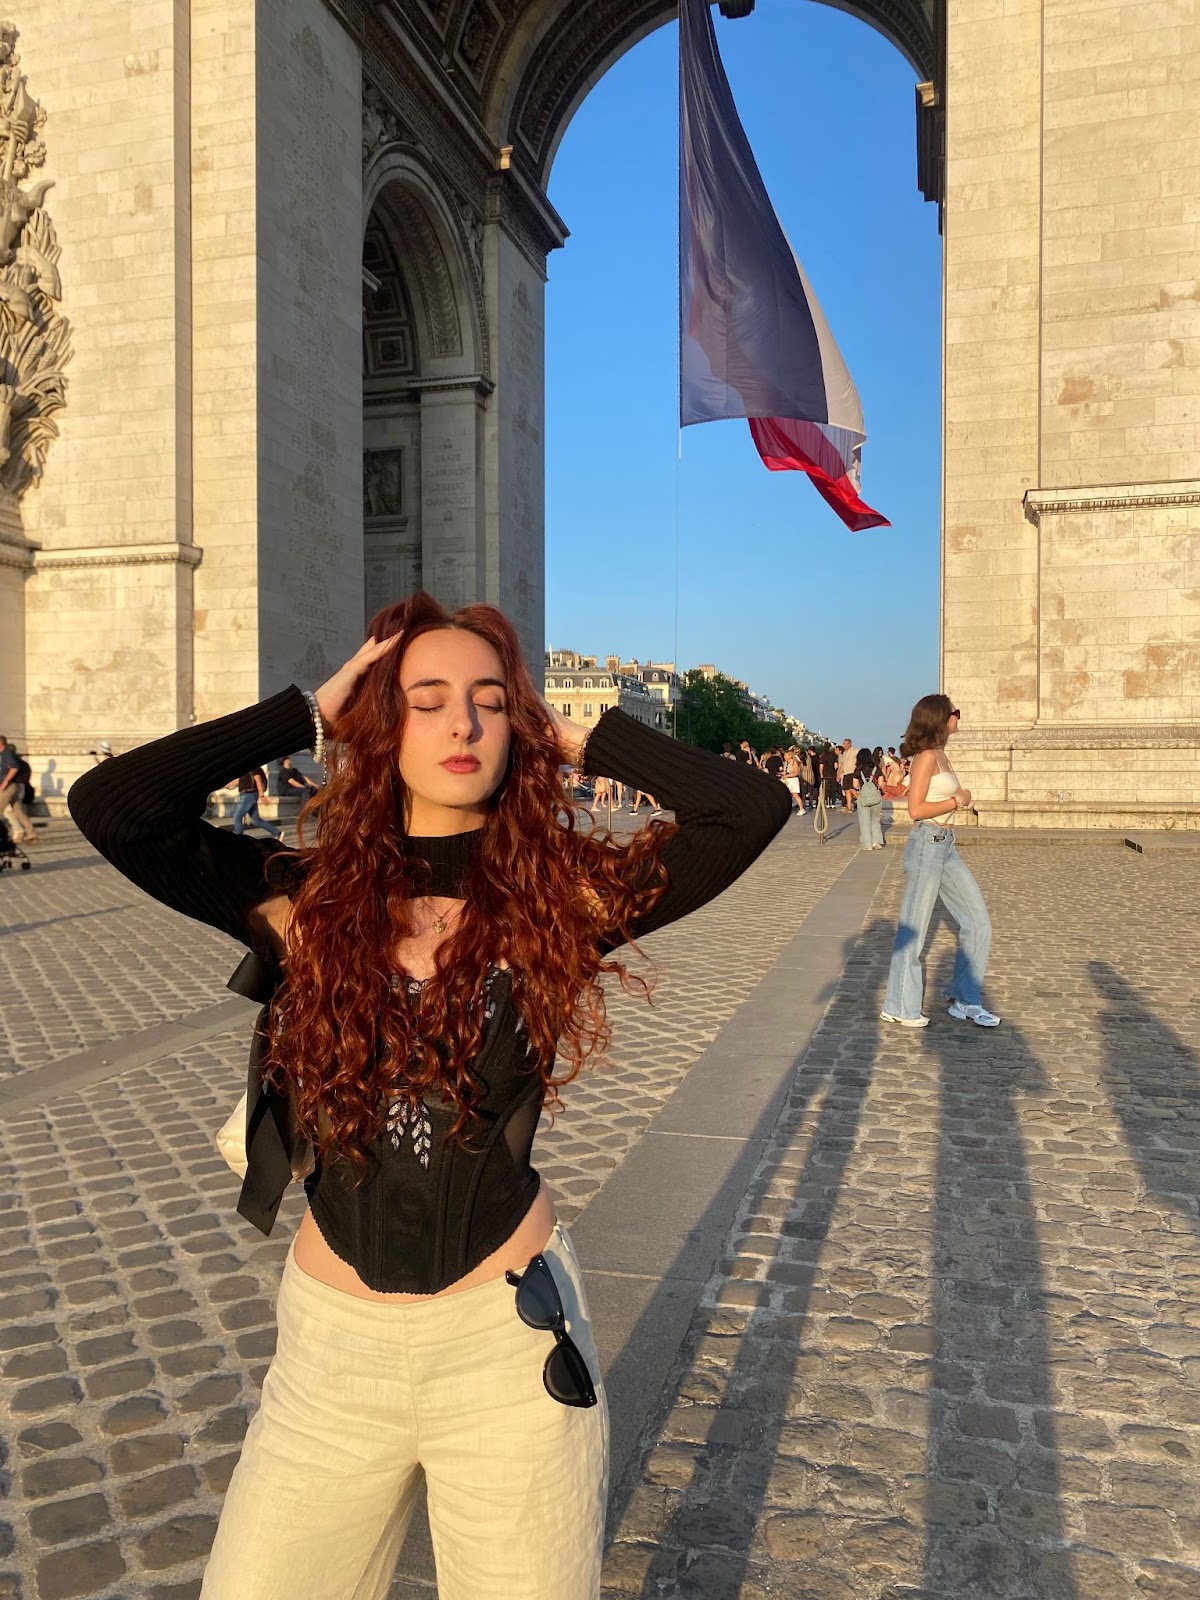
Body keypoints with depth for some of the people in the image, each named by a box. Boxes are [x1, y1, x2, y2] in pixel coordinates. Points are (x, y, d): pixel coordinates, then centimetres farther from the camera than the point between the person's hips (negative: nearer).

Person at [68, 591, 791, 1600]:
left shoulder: (562, 896, -8)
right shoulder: (307, 899, -5)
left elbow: (751, 810, -18)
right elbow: (110, 807, -16)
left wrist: (582, 739, -9)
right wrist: (308, 716, -10)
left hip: (512, 1341, -1)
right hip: (332, 1342, 2)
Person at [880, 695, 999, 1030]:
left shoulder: (939, 755, 14)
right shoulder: (927, 756, -13)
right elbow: (916, 809, -19)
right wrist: (957, 801, -10)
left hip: (946, 846, 9)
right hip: (927, 845, -9)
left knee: (978, 922, 8)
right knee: (913, 930, 1)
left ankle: (965, 1001, 18)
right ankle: (899, 1008, 13)